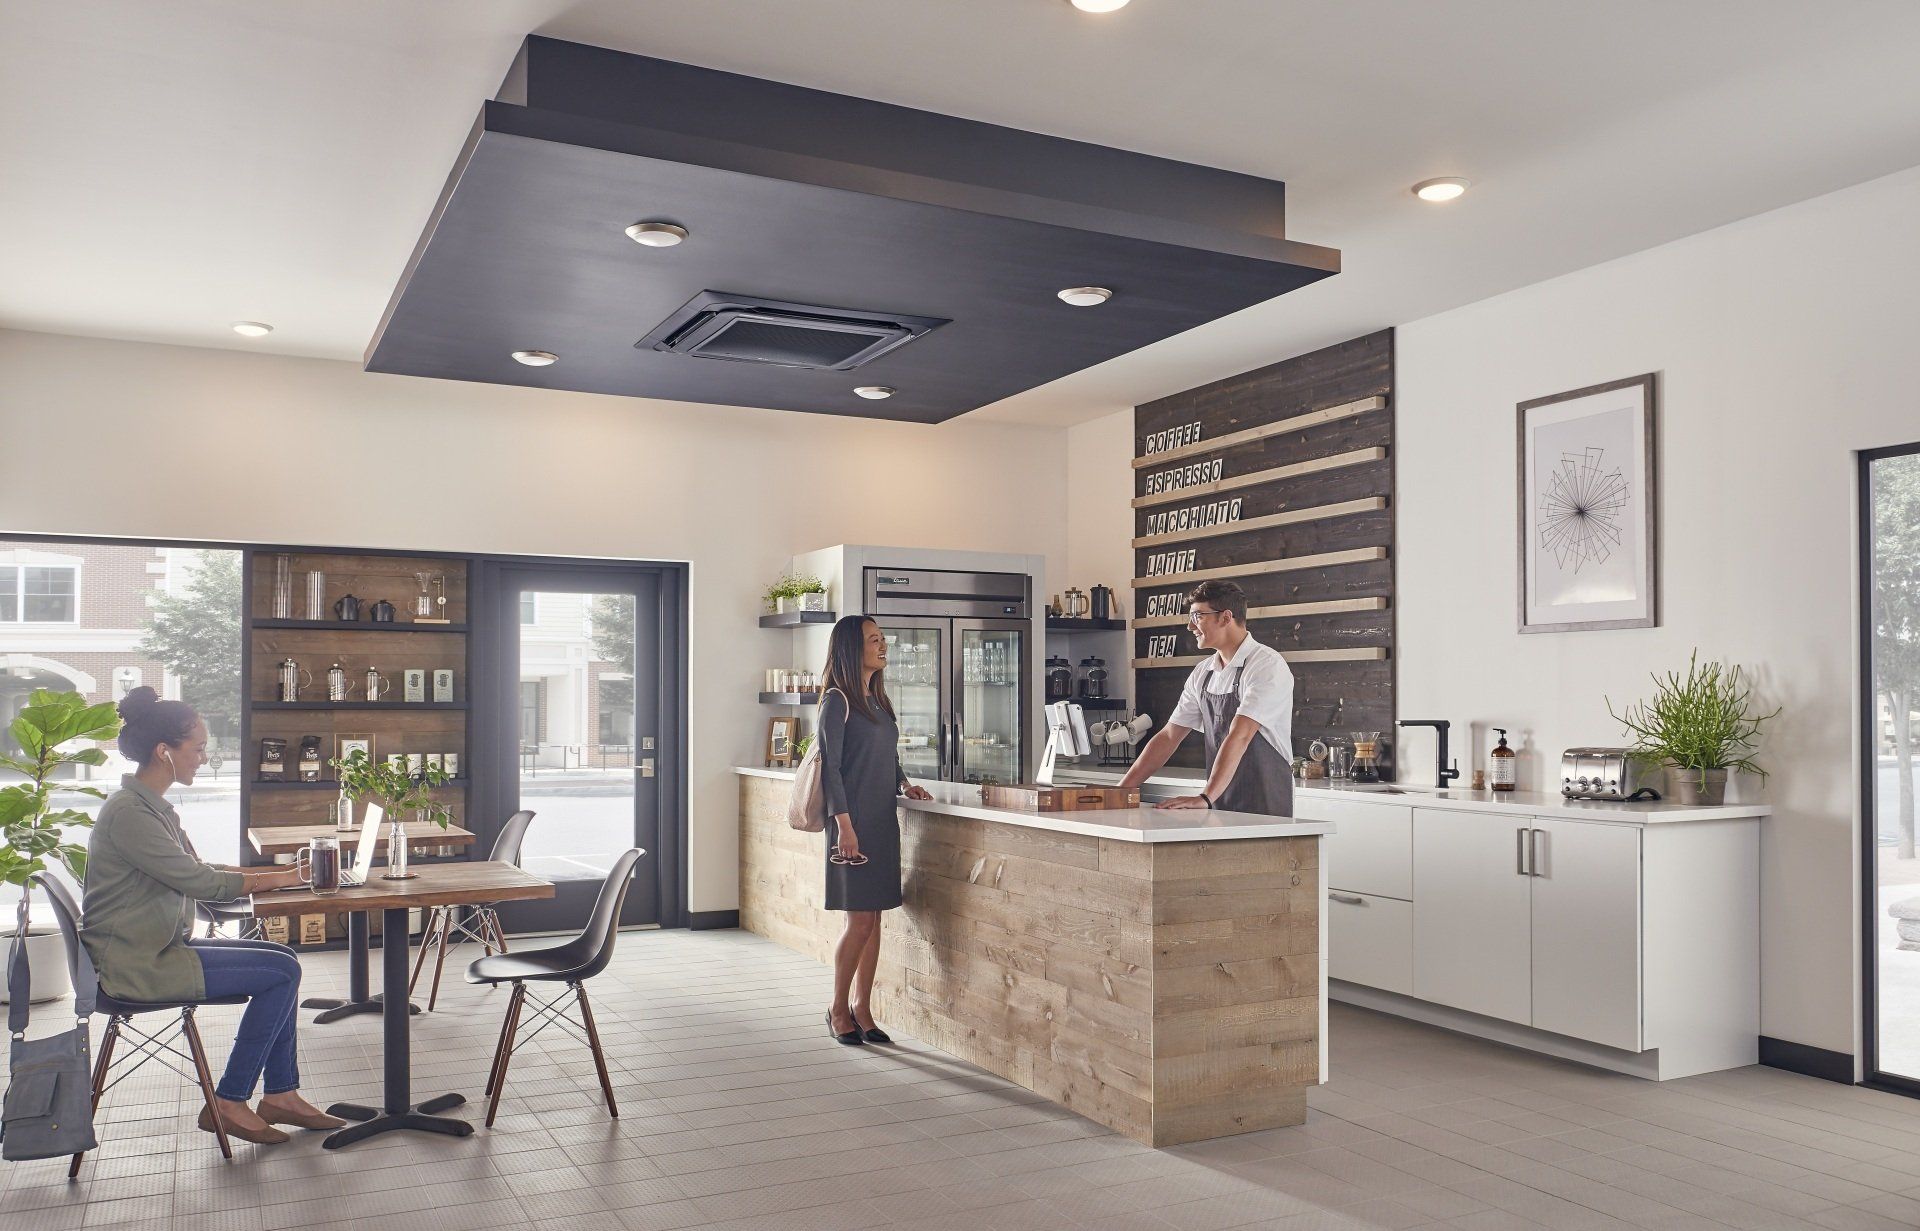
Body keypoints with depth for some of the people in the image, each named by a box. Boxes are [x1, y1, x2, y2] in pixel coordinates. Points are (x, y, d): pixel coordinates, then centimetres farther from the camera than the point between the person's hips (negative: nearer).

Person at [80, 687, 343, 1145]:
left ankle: (281, 1094, 9)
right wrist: (280, 878, -11)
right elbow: (202, 883, -21)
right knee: (281, 971, -12)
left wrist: (277, 872, 3)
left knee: (282, 960, 5)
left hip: (160, 948, 10)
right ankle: (227, 1103, -2)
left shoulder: (153, 807, 13)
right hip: (136, 964, -10)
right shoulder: (128, 813, -20)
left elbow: (196, 870, 15)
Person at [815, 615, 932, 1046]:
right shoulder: (838, 700, -9)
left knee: (873, 917, 8)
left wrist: (903, 784, 6)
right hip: (855, 822, -8)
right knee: (860, 918, -4)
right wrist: (844, 825, -18)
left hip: (884, 821, 8)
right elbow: (830, 767, -13)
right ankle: (838, 1009, 12)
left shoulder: (878, 700, 15)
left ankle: (862, 1008, 17)